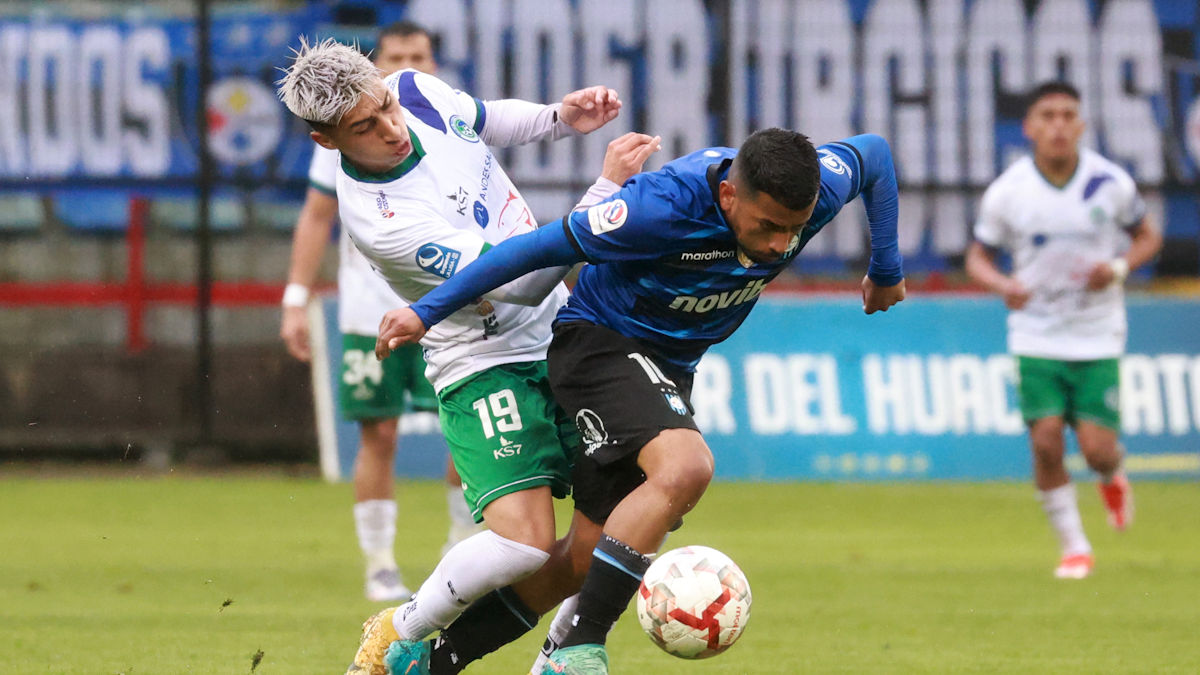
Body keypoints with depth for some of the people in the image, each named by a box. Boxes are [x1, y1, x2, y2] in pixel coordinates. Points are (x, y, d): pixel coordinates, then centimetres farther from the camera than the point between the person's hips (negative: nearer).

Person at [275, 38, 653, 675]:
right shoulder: (376, 217, -30)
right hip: (486, 365, -7)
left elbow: (486, 121, 20)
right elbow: (521, 281, -30)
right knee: (523, 542, -21)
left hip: (558, 333, 7)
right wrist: (607, 188, -31)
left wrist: (560, 117, 1)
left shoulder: (419, 90, -8)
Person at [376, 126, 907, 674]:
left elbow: (873, 154, 8)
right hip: (598, 341, -7)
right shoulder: (665, 206, -32)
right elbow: (542, 247, -23)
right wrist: (427, 313, -18)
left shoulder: (817, 189, -16)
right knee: (685, 467, -34)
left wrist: (886, 270, 17)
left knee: (588, 557, 4)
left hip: (670, 367, 7)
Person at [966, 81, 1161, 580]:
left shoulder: (1111, 183, -7)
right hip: (1037, 337, 0)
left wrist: (1119, 267, -14)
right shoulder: (1007, 192, -8)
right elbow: (978, 258, 3)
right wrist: (1004, 285, -19)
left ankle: (1113, 479, 33)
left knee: (1097, 449, -7)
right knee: (1045, 441, -11)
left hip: (1098, 337, 0)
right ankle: (1074, 548, 8)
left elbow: (1148, 237, 7)